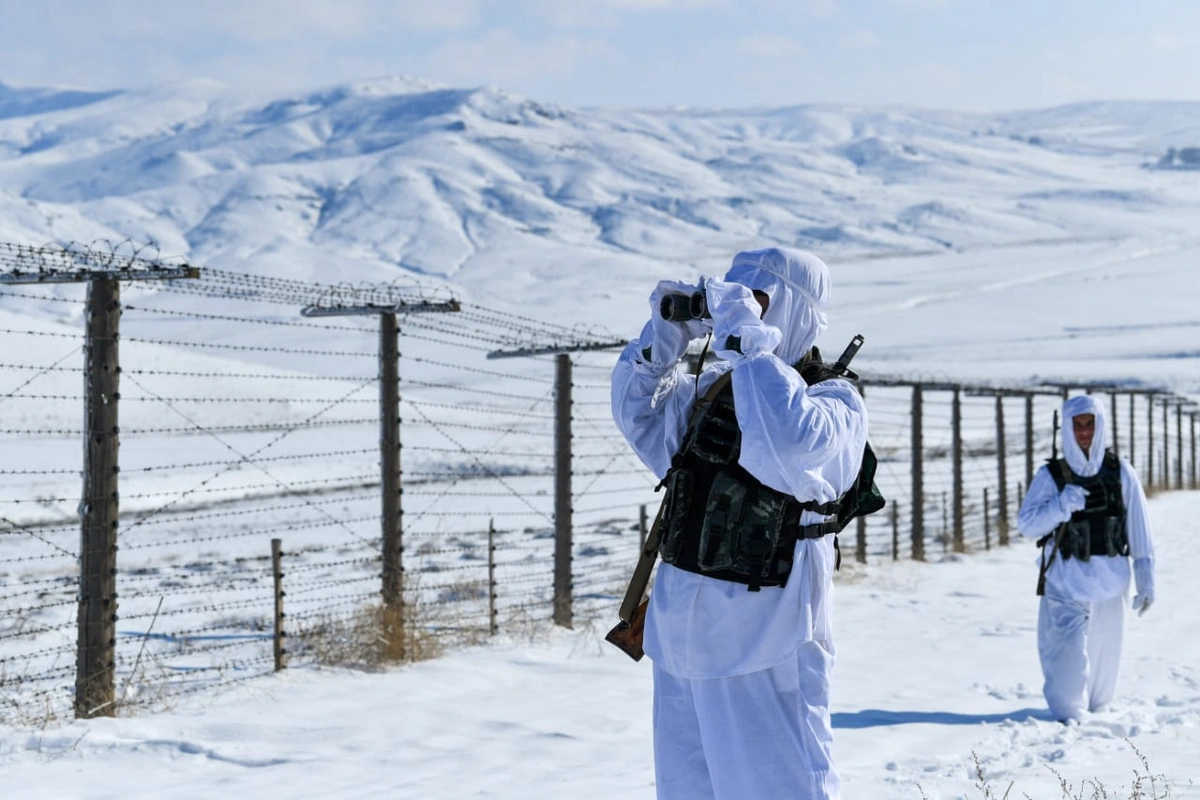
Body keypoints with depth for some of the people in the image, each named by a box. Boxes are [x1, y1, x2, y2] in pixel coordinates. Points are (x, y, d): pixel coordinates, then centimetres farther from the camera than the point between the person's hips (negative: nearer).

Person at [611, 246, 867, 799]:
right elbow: (637, 410, 22)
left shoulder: (835, 405, -11)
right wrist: (665, 333, 6)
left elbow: (789, 446, -33)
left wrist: (746, 339, -28)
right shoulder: (712, 390, 10)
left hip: (761, 650, -8)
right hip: (680, 635, 8)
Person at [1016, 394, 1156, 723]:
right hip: (1066, 582, -2)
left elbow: (1139, 530, 3)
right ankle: (1068, 717, 5)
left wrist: (1145, 579, -1)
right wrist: (1061, 505, -21)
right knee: (1068, 656, -11)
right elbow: (1026, 523, -6)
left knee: (1104, 653, 13)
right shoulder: (1050, 476, -2)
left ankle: (1094, 711, 32)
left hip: (1111, 581, 2)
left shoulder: (1120, 473, 2)